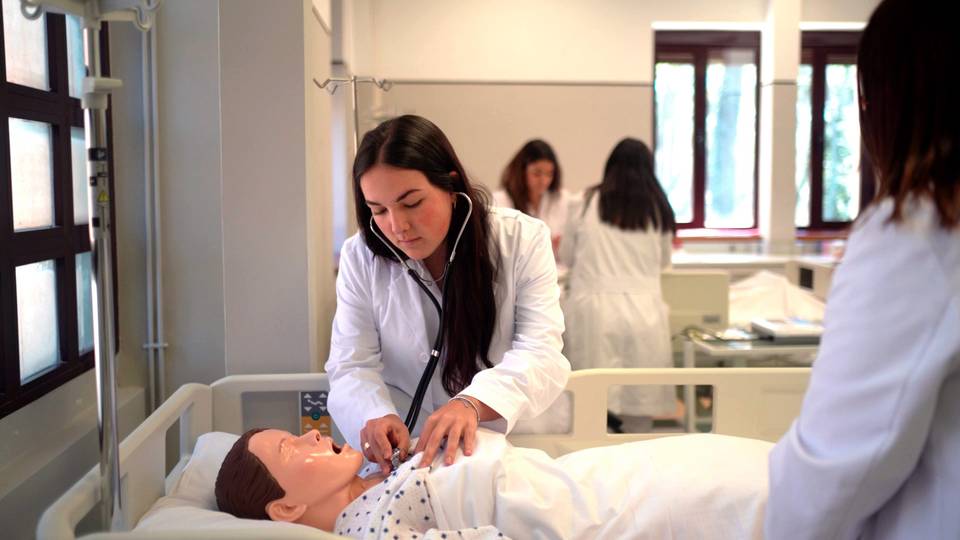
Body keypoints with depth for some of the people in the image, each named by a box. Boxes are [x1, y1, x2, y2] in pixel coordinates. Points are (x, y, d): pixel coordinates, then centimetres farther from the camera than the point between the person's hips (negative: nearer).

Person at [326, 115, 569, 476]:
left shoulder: (522, 241, -11)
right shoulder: (360, 258, -7)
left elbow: (541, 353, -20)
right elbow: (352, 368, -10)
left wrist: (472, 404, -39)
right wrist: (376, 417, -33)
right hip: (402, 451, 3)